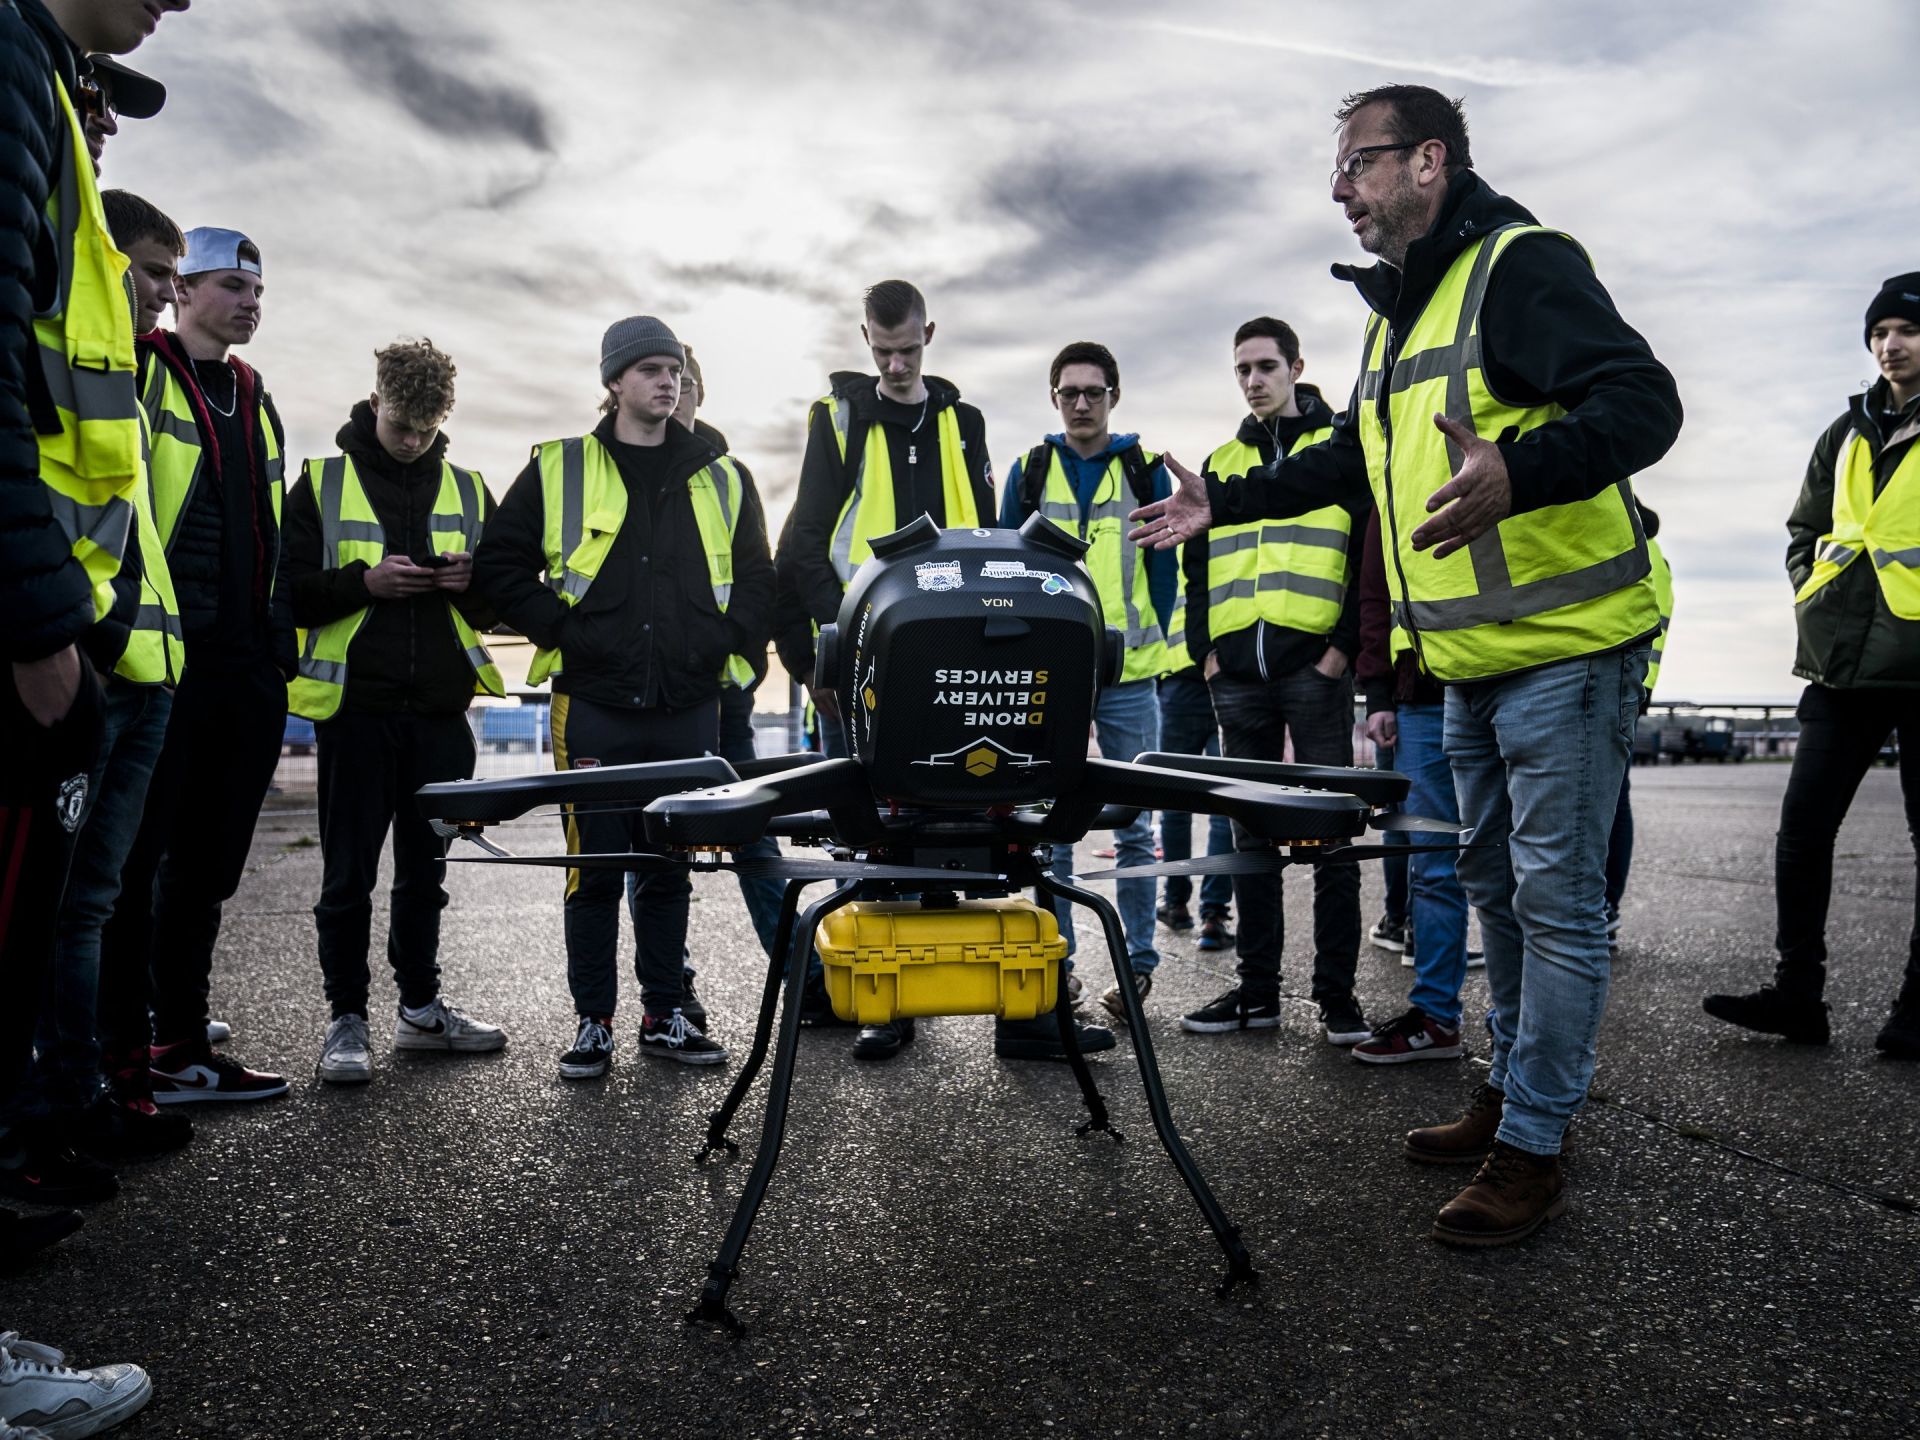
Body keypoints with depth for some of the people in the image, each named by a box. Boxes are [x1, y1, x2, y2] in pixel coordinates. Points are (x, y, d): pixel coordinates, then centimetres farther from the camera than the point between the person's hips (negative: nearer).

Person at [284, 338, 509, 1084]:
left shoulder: (467, 490, 12)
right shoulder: (321, 484, 4)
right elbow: (289, 589, -2)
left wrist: (474, 581, -8)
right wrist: (365, 582, -17)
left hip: (441, 711, 3)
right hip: (355, 707, -3)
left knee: (425, 868, 13)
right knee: (349, 874, 2)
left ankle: (420, 1006, 24)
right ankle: (347, 1018, 13)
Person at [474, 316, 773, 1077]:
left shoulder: (722, 479, 13)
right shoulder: (558, 470, 6)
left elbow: (757, 579, 16)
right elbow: (500, 565, 5)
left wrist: (727, 640, 1)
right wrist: (562, 628, -5)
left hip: (689, 708, 2)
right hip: (594, 705, -2)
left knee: (670, 869, 10)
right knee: (595, 870, 2)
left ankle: (665, 1014, 21)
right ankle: (593, 1021, 14)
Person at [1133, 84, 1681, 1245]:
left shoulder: (1524, 265, -12)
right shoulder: (1398, 313, 17)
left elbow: (1644, 402, -24)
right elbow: (1355, 461, 29)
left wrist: (1517, 471, -41)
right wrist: (1224, 503, 26)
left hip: (1566, 647, -9)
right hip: (1474, 665, 10)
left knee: (1555, 898, -3)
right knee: (1498, 886, 17)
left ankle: (1533, 1149, 7)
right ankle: (1514, 1091, 31)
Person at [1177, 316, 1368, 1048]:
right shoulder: (1221, 463, 19)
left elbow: (1371, 552, 0)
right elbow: (1198, 566, 19)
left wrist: (1347, 643, -10)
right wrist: (1204, 649, 7)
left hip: (1316, 665, -4)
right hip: (1239, 673, 4)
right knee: (1251, 828, 6)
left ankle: (1337, 991, 5)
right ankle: (1257, 988, 13)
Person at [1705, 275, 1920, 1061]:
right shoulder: (1847, 434, 16)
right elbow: (1803, 531, 24)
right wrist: (1815, 601, 10)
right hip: (1844, 671, 5)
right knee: (1802, 826, 1)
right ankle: (1797, 991, 7)